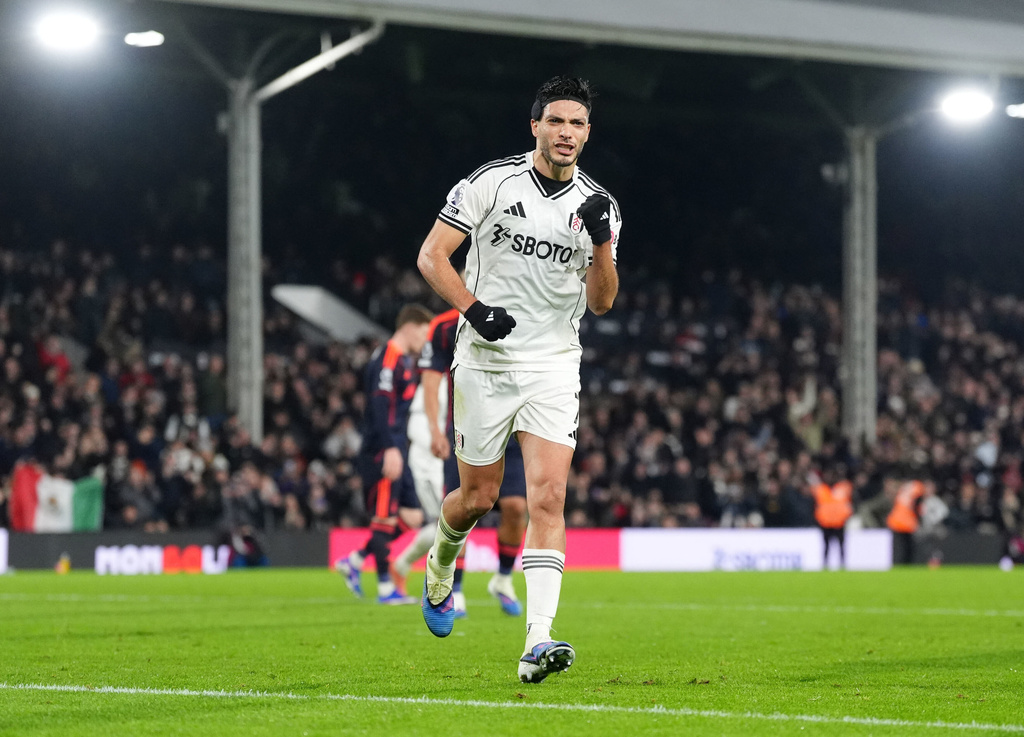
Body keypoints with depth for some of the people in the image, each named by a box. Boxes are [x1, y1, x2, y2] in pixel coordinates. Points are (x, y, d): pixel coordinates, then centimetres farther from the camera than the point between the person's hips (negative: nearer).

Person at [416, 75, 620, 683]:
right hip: (486, 360, -1)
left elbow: (602, 302, 2)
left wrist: (602, 241, -14)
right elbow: (431, 255, -6)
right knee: (479, 497, 7)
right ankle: (440, 569, 42)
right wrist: (474, 308, -20)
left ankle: (538, 642, -21)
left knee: (548, 497, -14)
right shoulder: (492, 182, -4)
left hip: (553, 366, 1)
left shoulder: (599, 206, 4)